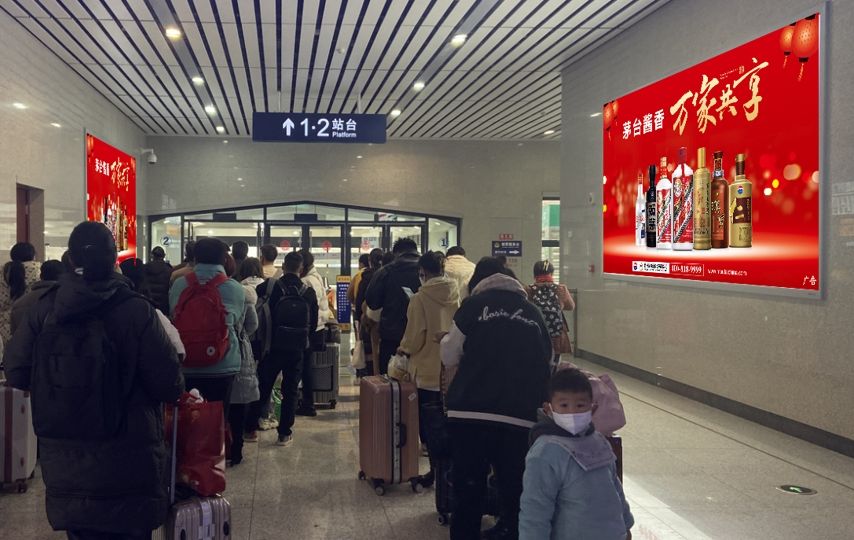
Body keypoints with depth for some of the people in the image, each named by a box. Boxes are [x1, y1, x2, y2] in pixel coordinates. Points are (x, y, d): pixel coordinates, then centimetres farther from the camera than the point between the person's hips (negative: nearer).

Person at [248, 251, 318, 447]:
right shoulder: (309, 292, -3)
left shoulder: (271, 286, -8)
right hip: (297, 348, 1)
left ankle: (251, 427, 18)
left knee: (263, 387, 11)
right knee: (290, 390, 8)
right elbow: (313, 322, 3)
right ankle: (285, 433, 9)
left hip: (274, 345, -1)